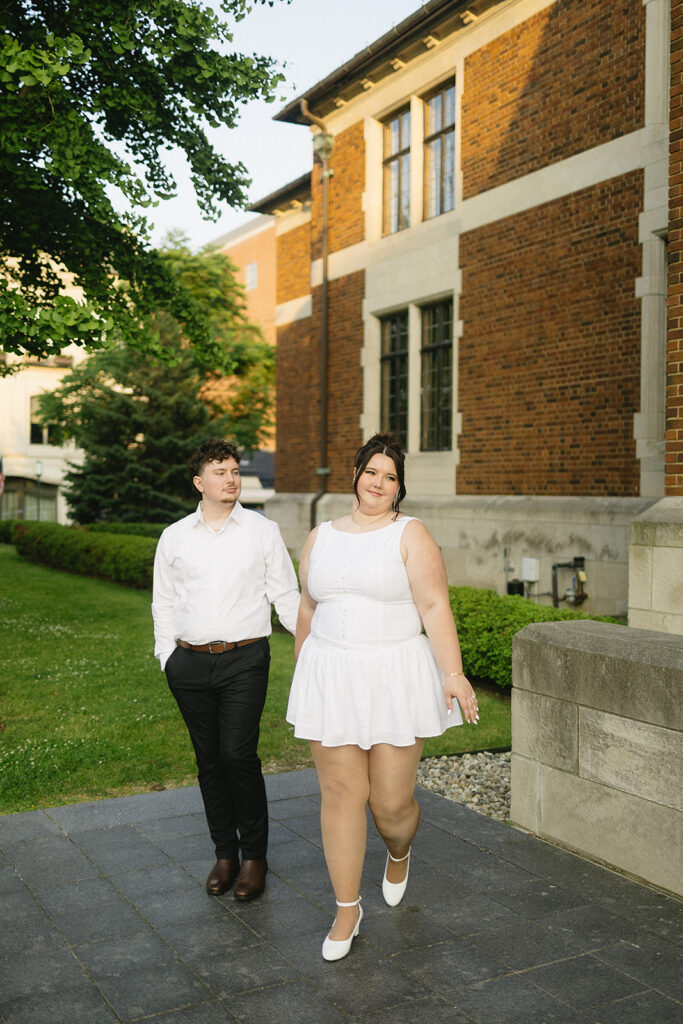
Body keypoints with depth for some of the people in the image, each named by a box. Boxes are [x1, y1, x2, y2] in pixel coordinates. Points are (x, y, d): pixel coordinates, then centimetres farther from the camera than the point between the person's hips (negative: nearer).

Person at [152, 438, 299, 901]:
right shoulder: (174, 537, 9)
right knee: (209, 759, 8)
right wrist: (167, 656, 8)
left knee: (239, 755, -9)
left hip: (245, 659, -2)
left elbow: (287, 596, 7)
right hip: (190, 663, 3)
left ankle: (254, 855, 9)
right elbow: (164, 604, 15)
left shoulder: (263, 531, 4)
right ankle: (225, 853, 21)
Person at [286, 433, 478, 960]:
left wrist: (453, 673, -18)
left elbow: (435, 606, -10)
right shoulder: (320, 537, 10)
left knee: (392, 801, 3)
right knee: (341, 795, 3)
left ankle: (399, 852, 40)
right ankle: (348, 909, 19)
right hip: (332, 680, 3)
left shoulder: (410, 535, -3)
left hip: (395, 679, -3)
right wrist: (301, 672, 23)